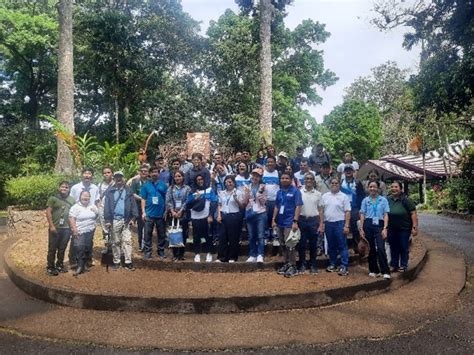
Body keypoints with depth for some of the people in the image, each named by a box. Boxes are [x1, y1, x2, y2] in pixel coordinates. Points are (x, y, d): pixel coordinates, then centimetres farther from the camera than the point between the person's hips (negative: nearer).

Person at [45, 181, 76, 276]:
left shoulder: (72, 200, 10)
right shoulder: (53, 198, -2)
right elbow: (48, 212, -6)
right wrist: (51, 226, -12)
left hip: (66, 228, 4)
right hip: (55, 228, -3)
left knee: (62, 248, 12)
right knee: (52, 248, 2)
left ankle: (59, 265, 25)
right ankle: (50, 267, 10)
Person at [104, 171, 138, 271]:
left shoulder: (128, 190, 5)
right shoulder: (110, 191, 4)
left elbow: (133, 204, 3)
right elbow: (107, 206, 0)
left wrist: (133, 217, -6)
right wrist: (107, 220, -6)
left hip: (126, 220, 0)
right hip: (114, 220, 0)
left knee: (127, 241, -2)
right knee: (115, 242, 9)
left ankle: (128, 262, 2)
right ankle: (116, 262, 19)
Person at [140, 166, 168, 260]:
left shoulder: (163, 185, 3)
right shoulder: (146, 185, 3)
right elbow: (143, 199, 3)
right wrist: (143, 212, -4)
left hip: (161, 213, 1)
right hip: (149, 214, 0)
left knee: (161, 234, 9)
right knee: (148, 234, 2)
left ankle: (161, 251, 20)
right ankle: (148, 252, 11)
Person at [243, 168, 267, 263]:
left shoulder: (263, 187, 1)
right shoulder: (247, 187, 8)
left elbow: (263, 203, -3)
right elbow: (245, 203, 4)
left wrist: (260, 192, -14)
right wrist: (247, 193, -10)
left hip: (260, 213, -3)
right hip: (250, 214, 3)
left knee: (260, 235, -8)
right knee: (251, 236, 8)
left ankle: (260, 255, -8)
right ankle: (252, 255, 14)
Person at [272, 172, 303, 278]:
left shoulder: (295, 191, -6)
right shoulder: (279, 192, 12)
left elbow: (298, 206, -12)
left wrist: (295, 221, -20)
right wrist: (273, 220, 10)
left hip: (289, 222, -6)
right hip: (280, 222, 6)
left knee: (289, 245, -5)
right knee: (283, 245, 13)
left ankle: (293, 266, 5)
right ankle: (286, 264, 24)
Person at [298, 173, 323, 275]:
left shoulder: (318, 194, 5)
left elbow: (320, 210, 7)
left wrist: (321, 224, 1)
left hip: (313, 220, 1)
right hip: (302, 220, -1)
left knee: (313, 244, 8)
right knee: (302, 243, 5)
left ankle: (313, 265, 18)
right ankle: (302, 265, 17)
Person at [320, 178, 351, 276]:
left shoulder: (344, 196, -1)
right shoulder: (325, 196, 9)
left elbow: (347, 212, -5)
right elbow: (322, 211, 9)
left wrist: (346, 225, -13)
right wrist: (321, 224, 4)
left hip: (340, 223, -4)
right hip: (328, 223, 4)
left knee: (342, 246, -2)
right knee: (331, 246, 12)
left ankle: (344, 266, 1)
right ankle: (332, 264, 22)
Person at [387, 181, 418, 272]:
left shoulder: (405, 200, -13)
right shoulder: (388, 200, 1)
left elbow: (413, 213, -14)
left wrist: (415, 227, -18)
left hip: (404, 228, -4)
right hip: (391, 229, 4)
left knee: (404, 247, 6)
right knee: (393, 247, 12)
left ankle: (403, 266, 19)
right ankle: (394, 265, 24)